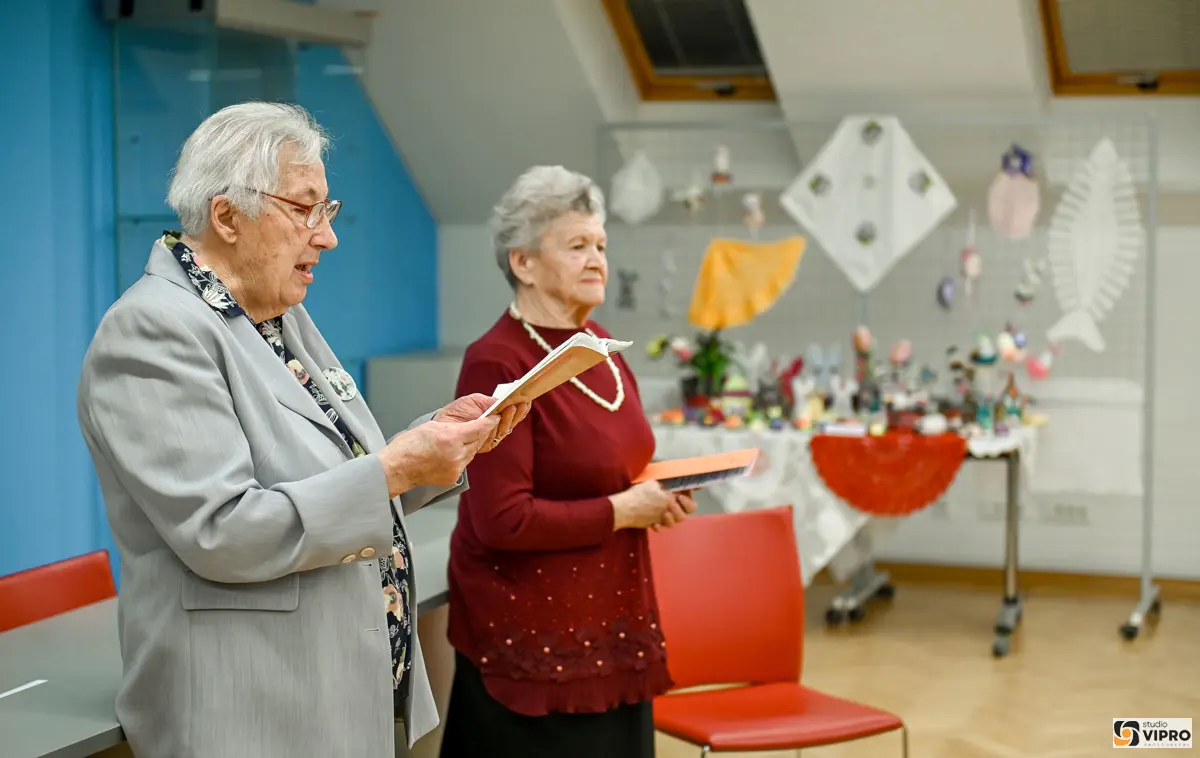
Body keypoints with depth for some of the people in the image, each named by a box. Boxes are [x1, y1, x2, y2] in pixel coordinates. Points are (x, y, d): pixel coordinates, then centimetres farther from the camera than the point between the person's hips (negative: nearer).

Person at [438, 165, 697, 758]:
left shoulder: (596, 342, 8)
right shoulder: (498, 364, -17)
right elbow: (503, 520, -23)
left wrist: (654, 493, 3)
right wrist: (620, 510, -16)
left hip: (610, 619, 8)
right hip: (531, 631, -8)